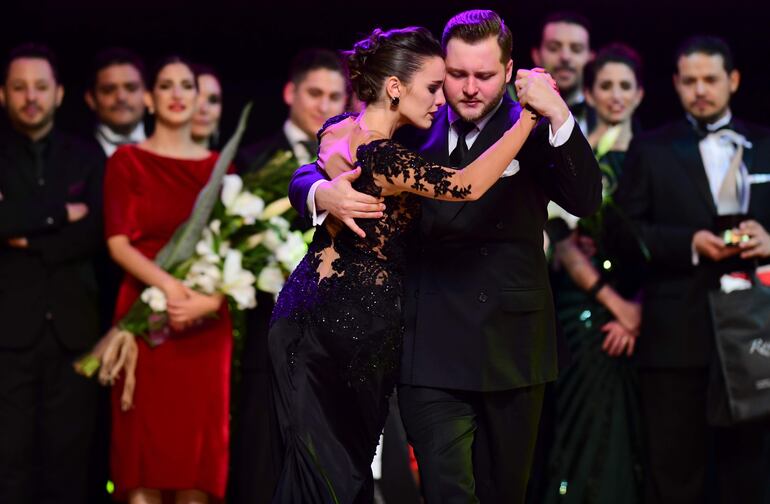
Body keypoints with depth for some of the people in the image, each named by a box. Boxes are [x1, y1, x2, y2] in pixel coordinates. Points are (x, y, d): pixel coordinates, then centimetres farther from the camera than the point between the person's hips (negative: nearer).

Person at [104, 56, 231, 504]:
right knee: (145, 447, -5)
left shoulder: (219, 166, 12)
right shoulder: (127, 161, 5)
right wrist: (168, 284, -21)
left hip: (205, 324, 2)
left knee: (197, 450, 0)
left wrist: (211, 298, -14)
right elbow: (118, 243, -5)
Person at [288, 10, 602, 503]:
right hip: (433, 348, 0)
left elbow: (586, 199, -12)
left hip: (512, 346, 1)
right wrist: (325, 194, -19)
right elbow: (307, 177, 6)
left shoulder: (531, 129, 3)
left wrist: (558, 114, -25)